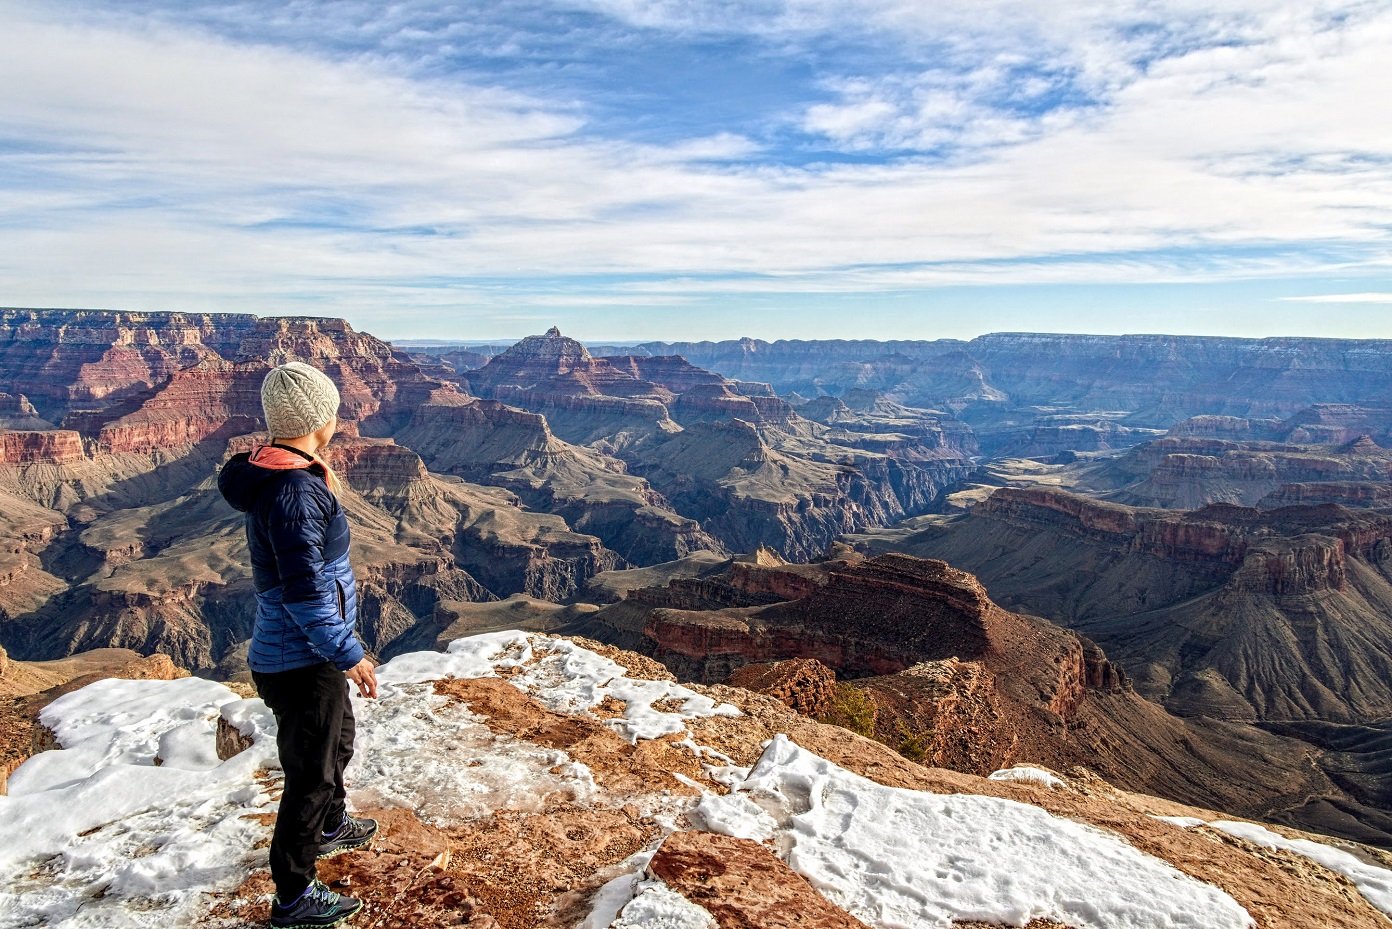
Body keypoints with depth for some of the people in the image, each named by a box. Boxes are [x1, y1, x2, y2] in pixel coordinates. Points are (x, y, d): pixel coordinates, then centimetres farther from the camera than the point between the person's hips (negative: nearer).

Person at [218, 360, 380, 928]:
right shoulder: (295, 492, -27)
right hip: (301, 663, -10)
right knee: (311, 774, 6)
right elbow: (304, 594, -27)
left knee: (336, 741, 30)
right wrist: (350, 655, -20)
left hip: (310, 655, 10)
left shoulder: (281, 474, 5)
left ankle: (331, 827, 54)